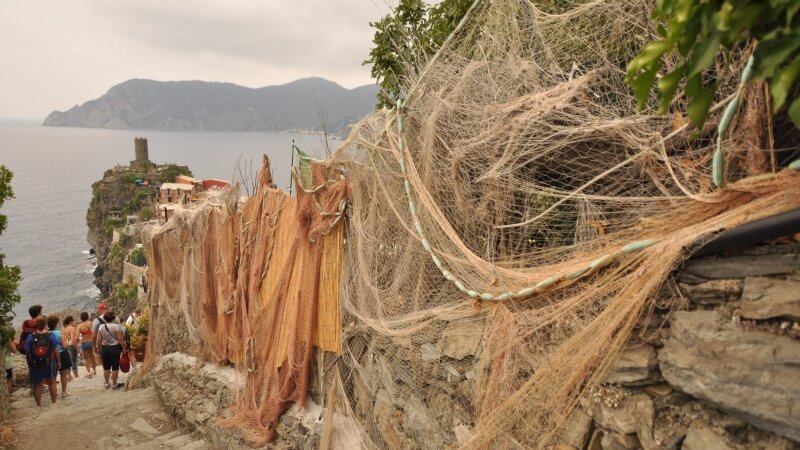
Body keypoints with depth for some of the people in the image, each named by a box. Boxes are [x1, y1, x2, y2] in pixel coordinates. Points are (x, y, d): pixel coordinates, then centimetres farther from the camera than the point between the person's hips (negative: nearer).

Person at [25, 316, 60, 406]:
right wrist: (58, 362, 3)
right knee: (52, 383, 17)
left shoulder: (31, 337, -11)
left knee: (37, 385, 14)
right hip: (49, 364, 0)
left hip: (35, 365, 0)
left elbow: (27, 353, -8)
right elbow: (56, 351, -10)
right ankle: (54, 402, 25)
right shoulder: (51, 336, -12)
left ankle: (39, 404, 21)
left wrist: (29, 365, 3)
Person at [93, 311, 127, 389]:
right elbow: (120, 339, -13)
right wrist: (124, 348, -3)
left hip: (104, 348, 3)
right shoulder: (117, 326, -12)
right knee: (115, 367, 5)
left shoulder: (101, 327, -1)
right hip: (115, 348, -3)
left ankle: (106, 383, 25)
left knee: (106, 367, 15)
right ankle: (114, 384, 11)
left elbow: (98, 340, 0)